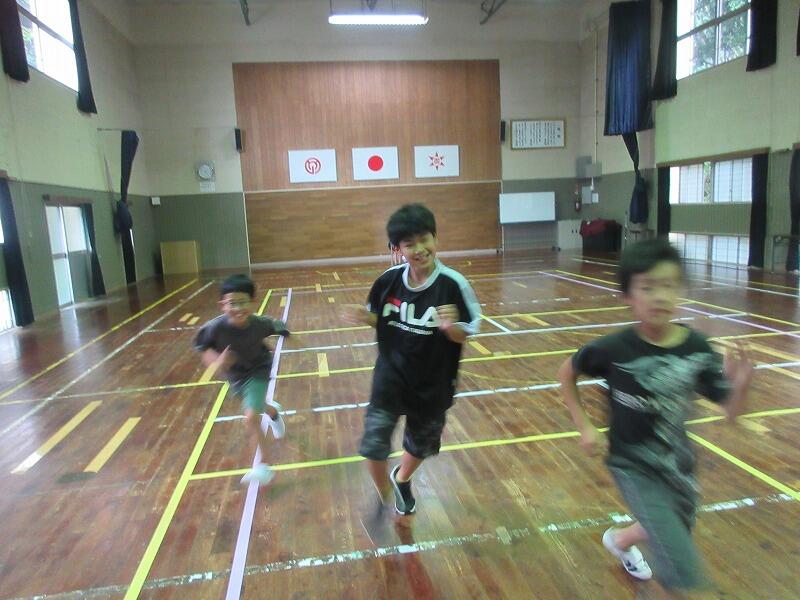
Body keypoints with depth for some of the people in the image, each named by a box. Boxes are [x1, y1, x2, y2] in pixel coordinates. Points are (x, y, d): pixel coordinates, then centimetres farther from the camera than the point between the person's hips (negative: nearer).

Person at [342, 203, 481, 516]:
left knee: (420, 445, 21)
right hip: (390, 376, 1)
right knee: (374, 444, -9)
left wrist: (449, 327, -34)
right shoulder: (389, 279, -12)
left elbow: (465, 335, -12)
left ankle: (401, 480, 57)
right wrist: (365, 317, -17)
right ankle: (384, 497, 24)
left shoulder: (453, 284, -21)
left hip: (432, 384, 0)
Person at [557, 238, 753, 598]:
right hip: (634, 467, -5)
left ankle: (619, 541, 64)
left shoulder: (697, 348, -14)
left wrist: (740, 385, -29)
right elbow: (567, 373, -5)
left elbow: (731, 411, -8)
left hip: (678, 464, 5)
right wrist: (584, 426, -8)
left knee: (667, 536, 32)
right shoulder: (614, 350, -23)